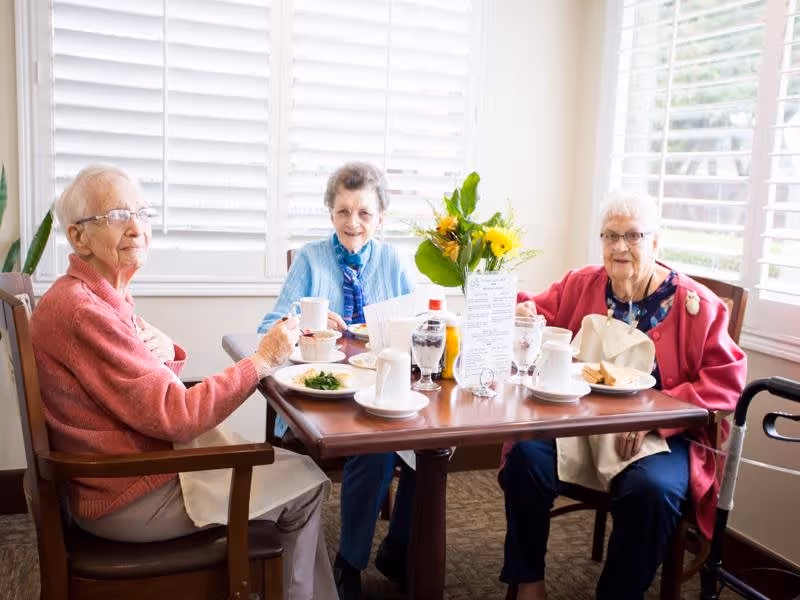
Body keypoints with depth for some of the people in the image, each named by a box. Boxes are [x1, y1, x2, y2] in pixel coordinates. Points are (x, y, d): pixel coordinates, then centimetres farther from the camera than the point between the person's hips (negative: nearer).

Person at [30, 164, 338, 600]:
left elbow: (154, 383, 11)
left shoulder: (106, 295, 8)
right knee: (306, 483, -1)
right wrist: (262, 360, -21)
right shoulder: (82, 310, -25)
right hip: (129, 501, -10)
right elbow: (175, 416, -26)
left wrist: (165, 352, -10)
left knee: (291, 463, 18)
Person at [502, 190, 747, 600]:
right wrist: (526, 313, -9)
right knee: (526, 455, -24)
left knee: (652, 488, -33)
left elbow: (726, 381, -7)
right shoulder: (580, 285, 7)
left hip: (659, 437, -2)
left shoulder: (696, 304, -4)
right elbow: (538, 311, 18)